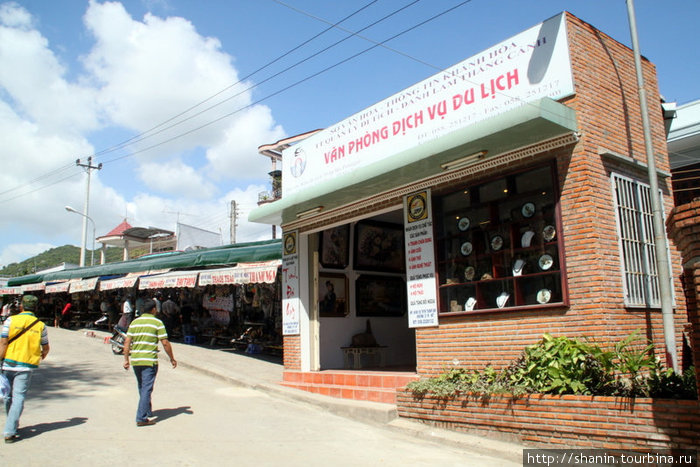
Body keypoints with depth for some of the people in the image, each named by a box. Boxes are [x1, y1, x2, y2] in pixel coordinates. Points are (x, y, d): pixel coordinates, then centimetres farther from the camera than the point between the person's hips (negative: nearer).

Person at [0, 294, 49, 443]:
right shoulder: (40, 325, 2)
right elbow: (45, 348, 10)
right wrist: (42, 356, 31)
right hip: (26, 366, -1)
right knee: (19, 397, 1)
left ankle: (13, 424, 32)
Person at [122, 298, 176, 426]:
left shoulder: (134, 322, 9)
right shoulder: (157, 323, -5)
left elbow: (127, 342, 5)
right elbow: (165, 343, -7)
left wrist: (126, 359, 11)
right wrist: (172, 358, 3)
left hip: (135, 361, 6)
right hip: (149, 361, -5)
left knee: (142, 387, 19)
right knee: (146, 389, -3)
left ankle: (148, 413, 33)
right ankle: (141, 418, -6)